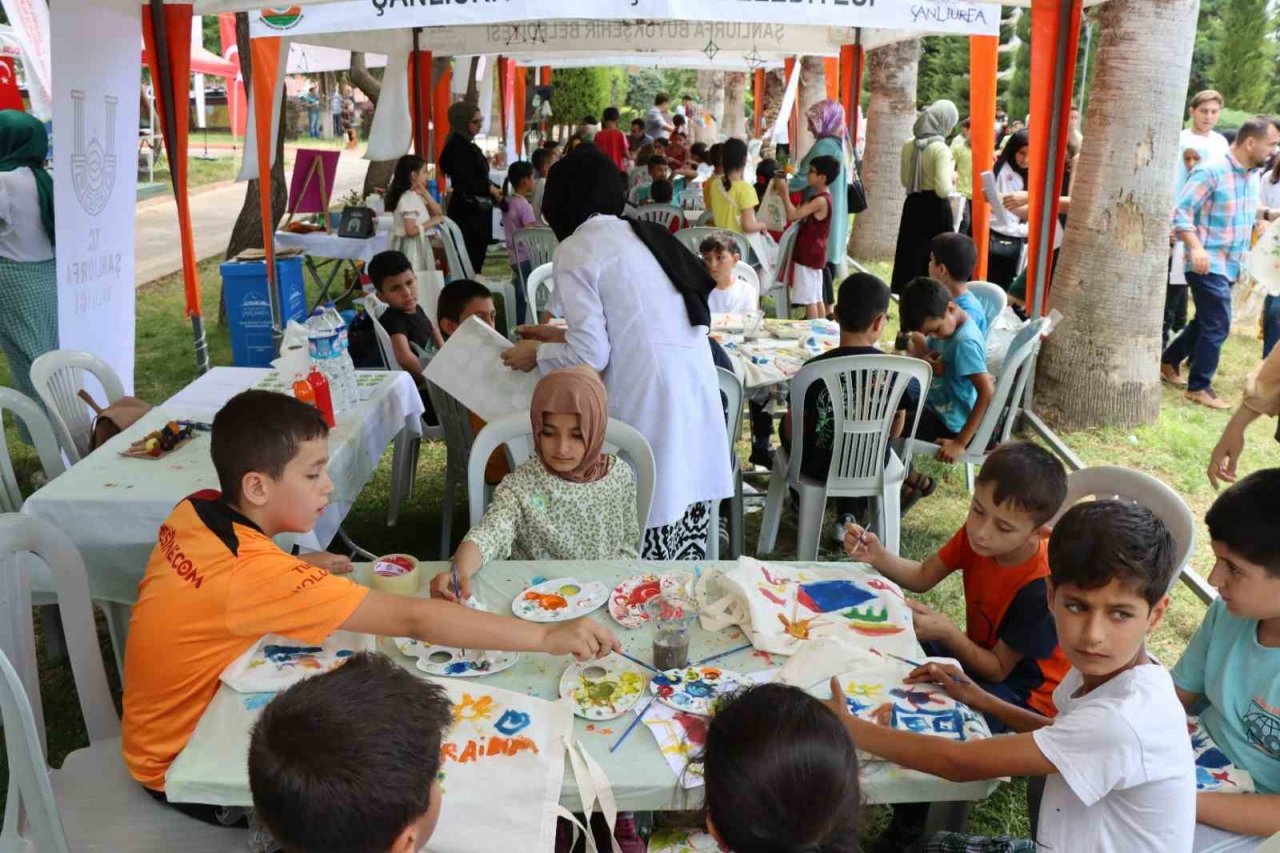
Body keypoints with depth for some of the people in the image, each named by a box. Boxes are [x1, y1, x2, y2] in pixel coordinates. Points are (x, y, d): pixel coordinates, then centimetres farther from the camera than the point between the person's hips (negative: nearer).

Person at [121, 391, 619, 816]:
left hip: (181, 718, 7)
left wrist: (296, 569, -4)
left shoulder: (197, 511, -11)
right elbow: (414, 620, -40)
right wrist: (547, 637, -39)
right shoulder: (253, 573, -35)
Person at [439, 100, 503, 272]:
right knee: (470, 258, -9)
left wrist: (494, 190, 2)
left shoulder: (469, 145, 15)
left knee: (477, 256, 9)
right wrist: (490, 189, -9)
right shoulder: (458, 145, -12)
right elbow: (464, 181, -19)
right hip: (467, 210, -9)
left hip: (477, 209, 9)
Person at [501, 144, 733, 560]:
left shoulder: (576, 250, -3)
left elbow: (591, 356, -9)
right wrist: (563, 335, 29)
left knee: (644, 542, -1)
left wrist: (537, 354, 9)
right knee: (684, 550, 11)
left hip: (647, 406, -8)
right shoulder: (643, 235, 19)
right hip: (698, 394, 8)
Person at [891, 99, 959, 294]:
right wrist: (952, 177, -4)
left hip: (913, 206, 6)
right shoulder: (941, 149, -17)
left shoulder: (909, 145, 3)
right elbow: (943, 190, -22)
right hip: (936, 210, -6)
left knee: (911, 257, 12)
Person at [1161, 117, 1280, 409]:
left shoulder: (1252, 177, 10)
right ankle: (1199, 387, 4)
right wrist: (1196, 247, -31)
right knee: (1218, 326, -7)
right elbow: (1181, 212, -20)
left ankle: (1169, 361, 35)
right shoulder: (1211, 172, -16)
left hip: (1229, 266, 9)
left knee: (1205, 322, 18)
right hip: (1208, 265, -9)